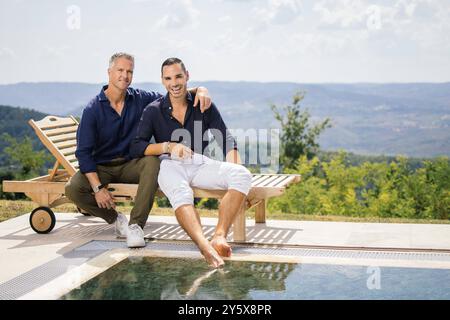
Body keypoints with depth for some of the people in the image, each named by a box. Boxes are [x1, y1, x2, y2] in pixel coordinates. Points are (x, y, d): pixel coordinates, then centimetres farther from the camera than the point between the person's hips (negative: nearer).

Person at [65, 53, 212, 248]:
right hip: (101, 167, -1)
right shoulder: (93, 109, -11)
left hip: (131, 164, 1)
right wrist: (98, 187, -23)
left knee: (153, 161, -32)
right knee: (73, 188, -28)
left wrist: (199, 90, -18)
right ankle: (116, 219, -3)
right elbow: (83, 152, -13)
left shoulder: (140, 99, -2)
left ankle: (135, 225, -30)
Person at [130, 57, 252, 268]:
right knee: (180, 192, -39)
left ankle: (220, 236, -39)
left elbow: (226, 139, 7)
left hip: (200, 164, 3)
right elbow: (136, 148, 2)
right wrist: (168, 146, -12)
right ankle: (204, 246, -62)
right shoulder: (153, 110, 9)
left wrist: (232, 166, -13)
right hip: (170, 164, -3)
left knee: (242, 174, -27)